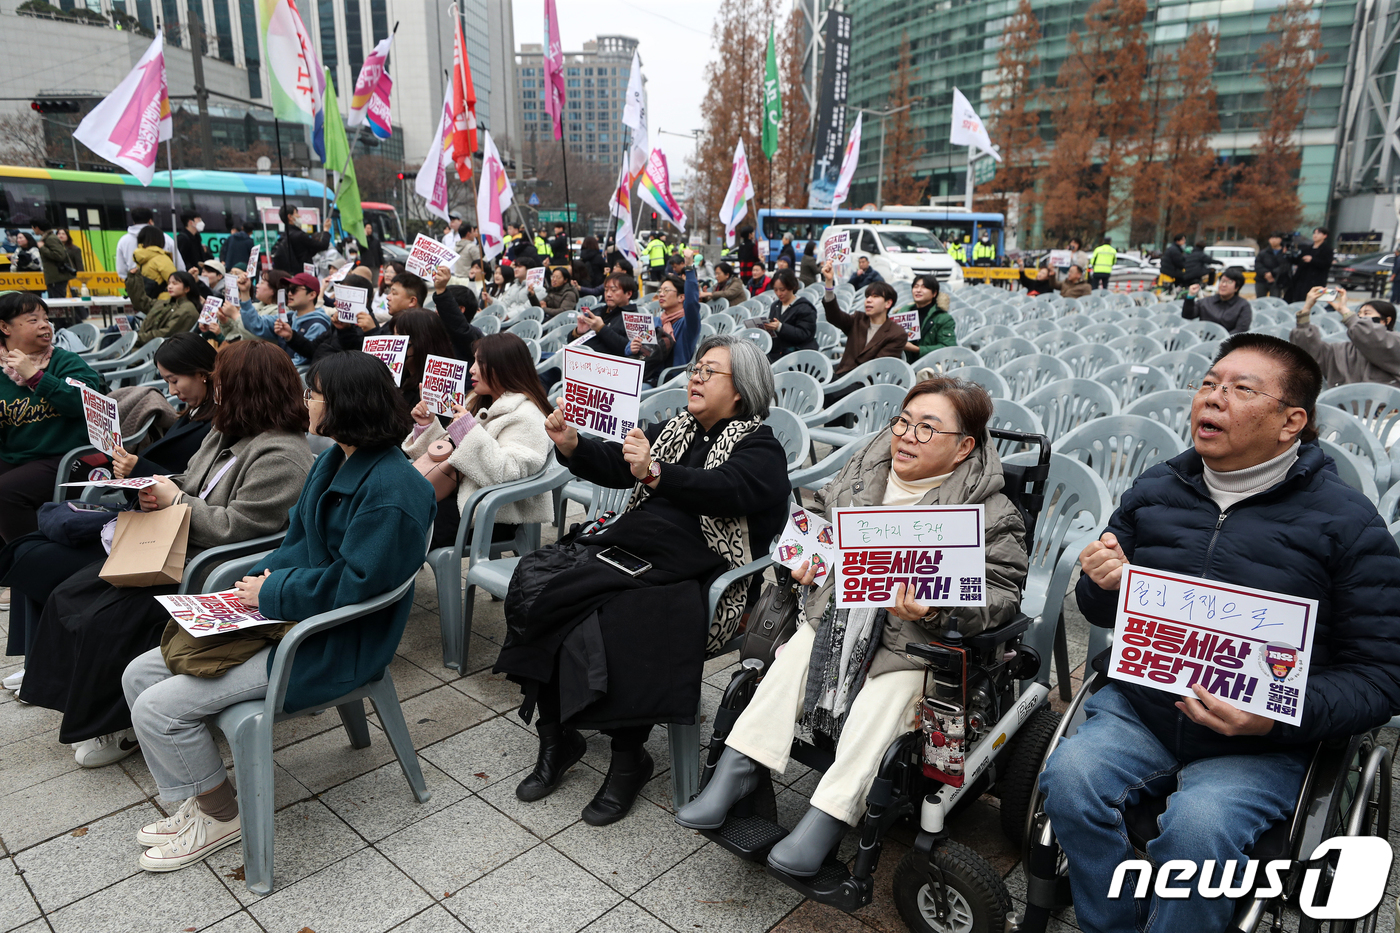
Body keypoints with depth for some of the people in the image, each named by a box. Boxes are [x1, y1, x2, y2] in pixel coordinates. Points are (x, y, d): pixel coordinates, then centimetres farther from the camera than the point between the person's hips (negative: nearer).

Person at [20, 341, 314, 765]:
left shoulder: (281, 456, -23)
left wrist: (174, 501, -14)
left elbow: (235, 527, -26)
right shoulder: (227, 433, 11)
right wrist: (156, 491, -1)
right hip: (177, 550, 11)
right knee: (70, 595, 7)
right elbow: (190, 483, 21)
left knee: (107, 621, -18)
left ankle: (120, 726, 4)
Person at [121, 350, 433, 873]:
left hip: (338, 644, -10)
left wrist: (271, 593, -14)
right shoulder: (334, 460, 6)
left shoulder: (393, 492, -25)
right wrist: (256, 580, -2)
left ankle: (221, 816, 13)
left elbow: (351, 585, -26)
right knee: (140, 675, 8)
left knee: (159, 709, -11)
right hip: (288, 612, 10)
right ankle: (199, 803, 20)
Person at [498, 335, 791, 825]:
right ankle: (556, 737, -5)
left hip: (690, 573, -6)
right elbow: (615, 465, 13)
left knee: (615, 624, -33)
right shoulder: (674, 429, 22)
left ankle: (629, 757, -8)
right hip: (627, 544, 6)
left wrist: (655, 474, -34)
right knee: (535, 578, -17)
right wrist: (572, 444, -6)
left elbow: (729, 490, -18)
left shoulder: (759, 446, 2)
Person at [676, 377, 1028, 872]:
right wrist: (809, 553, 3)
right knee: (793, 659, -16)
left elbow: (1001, 591, -12)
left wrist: (936, 610, -29)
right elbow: (820, 512, 23)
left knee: (883, 702, -25)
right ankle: (736, 770, -13)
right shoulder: (865, 469, 7)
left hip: (913, 635, -4)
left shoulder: (989, 512, -9)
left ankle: (828, 815, -21)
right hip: (836, 612, 5)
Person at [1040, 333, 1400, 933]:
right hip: (1138, 711, 3)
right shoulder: (1154, 490, 7)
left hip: (1262, 744, -3)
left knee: (1198, 822, -30)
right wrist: (1101, 586, -9)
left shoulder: (1347, 522, -4)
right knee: (1070, 775, -24)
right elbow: (1103, 613, 17)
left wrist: (1280, 716, -21)